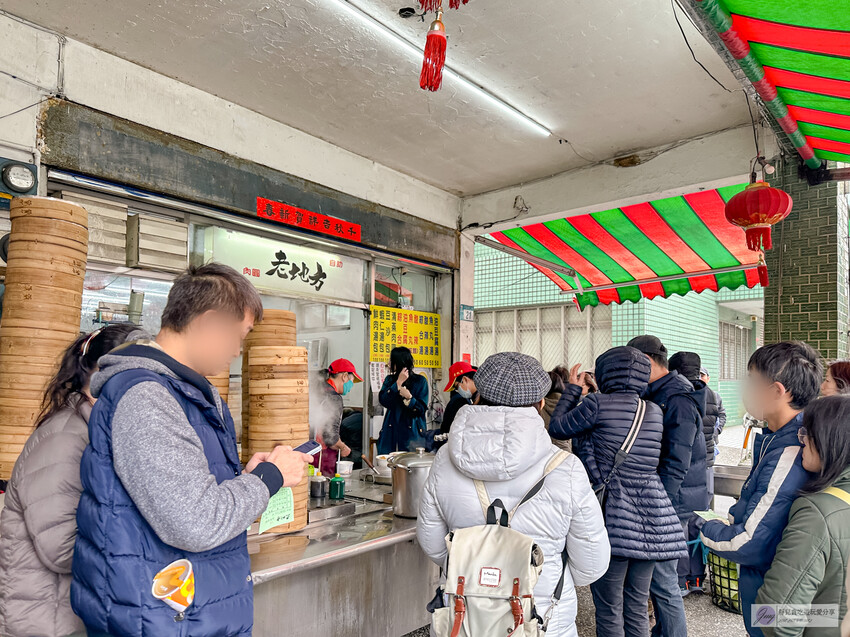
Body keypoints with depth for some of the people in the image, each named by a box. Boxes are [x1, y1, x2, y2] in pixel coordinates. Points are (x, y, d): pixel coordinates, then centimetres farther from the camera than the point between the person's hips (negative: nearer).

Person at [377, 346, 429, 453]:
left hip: (411, 432, -3)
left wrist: (409, 397, -22)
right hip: (391, 431, 3)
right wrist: (398, 382, -12)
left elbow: (422, 409, -5)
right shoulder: (389, 379, 11)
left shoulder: (420, 381, 0)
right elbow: (383, 401, -6)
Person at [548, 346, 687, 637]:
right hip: (651, 518, 6)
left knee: (609, 611, 7)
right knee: (637, 608, 17)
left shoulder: (598, 404, -10)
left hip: (614, 518, -6)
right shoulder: (655, 411, 8)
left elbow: (556, 428, -1)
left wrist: (573, 389, 12)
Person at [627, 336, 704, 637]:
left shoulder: (677, 401, -19)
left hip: (671, 502, -10)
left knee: (662, 578, -2)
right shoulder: (657, 395, 11)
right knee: (657, 573, 20)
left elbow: (676, 465, -21)